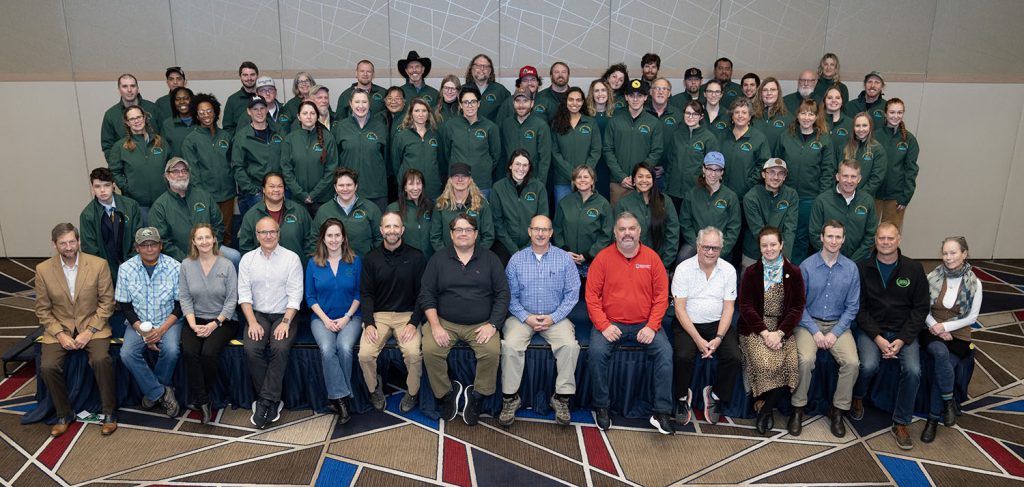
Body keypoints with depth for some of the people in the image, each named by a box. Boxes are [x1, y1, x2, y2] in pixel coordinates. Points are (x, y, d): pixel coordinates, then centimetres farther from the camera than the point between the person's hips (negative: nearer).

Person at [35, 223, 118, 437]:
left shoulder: (98, 264, -7)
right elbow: (43, 310, 3)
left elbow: (106, 303, -4)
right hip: (59, 328, 2)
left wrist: (89, 331, -14)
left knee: (101, 360, -29)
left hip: (92, 325, -2)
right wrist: (60, 334, -11)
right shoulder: (43, 270, -2)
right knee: (47, 367, -22)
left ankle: (109, 412, -9)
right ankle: (64, 414, 3)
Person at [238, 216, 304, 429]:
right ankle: (272, 401, -13)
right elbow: (244, 294, 2)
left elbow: (295, 295, -5)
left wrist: (286, 322, -16)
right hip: (258, 315, 2)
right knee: (251, 349, -25)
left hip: (284, 315, -2)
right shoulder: (247, 259, 7)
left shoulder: (291, 258, -1)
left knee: (280, 348, -30)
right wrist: (252, 322, -11)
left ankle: (264, 402, -19)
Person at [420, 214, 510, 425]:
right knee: (430, 350, -26)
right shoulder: (438, 259, 6)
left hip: (481, 325, 0)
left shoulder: (490, 259, 6)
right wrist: (435, 325, -10)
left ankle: (476, 395, -4)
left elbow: (502, 294, 4)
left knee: (492, 351, -28)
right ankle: (446, 393, -1)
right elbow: (426, 294, 3)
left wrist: (492, 324, -9)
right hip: (445, 322, 1)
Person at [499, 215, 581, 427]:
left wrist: (553, 318, -11)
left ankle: (562, 398, -11)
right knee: (510, 345, -27)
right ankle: (510, 398, -13)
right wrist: (526, 318, -12)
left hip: (555, 317, 0)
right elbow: (510, 295, 1)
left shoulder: (564, 259, 2)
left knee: (570, 345, -27)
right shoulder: (517, 260, 4)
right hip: (523, 316, 0)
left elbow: (572, 293, -1)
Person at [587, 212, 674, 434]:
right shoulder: (603, 258, -1)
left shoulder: (652, 258, 3)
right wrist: (604, 326, -13)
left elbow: (661, 296, 2)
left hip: (644, 325, 1)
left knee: (665, 351, -22)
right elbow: (592, 295, -3)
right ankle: (602, 408, -6)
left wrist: (652, 326, -9)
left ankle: (661, 412, -11)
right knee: (596, 352, -26)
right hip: (611, 323, -1)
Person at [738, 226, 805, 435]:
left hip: (783, 328, 2)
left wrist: (779, 333, -12)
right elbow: (746, 307, -3)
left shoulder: (794, 272, 5)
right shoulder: (751, 272, 2)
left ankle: (766, 408, -2)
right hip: (755, 328, -1)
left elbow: (797, 307, 2)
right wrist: (765, 333, -15)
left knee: (790, 364, -24)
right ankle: (761, 401, 1)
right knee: (766, 363, -28)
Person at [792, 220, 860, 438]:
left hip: (839, 325, 2)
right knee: (806, 360, -28)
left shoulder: (851, 268, 1)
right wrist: (815, 331, -12)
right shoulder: (807, 266, -5)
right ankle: (798, 409, -9)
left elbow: (852, 307, 3)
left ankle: (838, 410, -2)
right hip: (809, 323, -2)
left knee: (852, 362, -23)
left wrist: (835, 333, -9)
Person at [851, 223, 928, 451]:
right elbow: (859, 309, -3)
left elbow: (920, 309, 1)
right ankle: (858, 398, 8)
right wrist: (878, 338, -14)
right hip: (871, 329, -1)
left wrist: (902, 340, -10)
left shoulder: (914, 269, 0)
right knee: (868, 366, -28)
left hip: (904, 331, 1)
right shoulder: (863, 268, -3)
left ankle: (901, 424, -3)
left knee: (913, 370, -23)